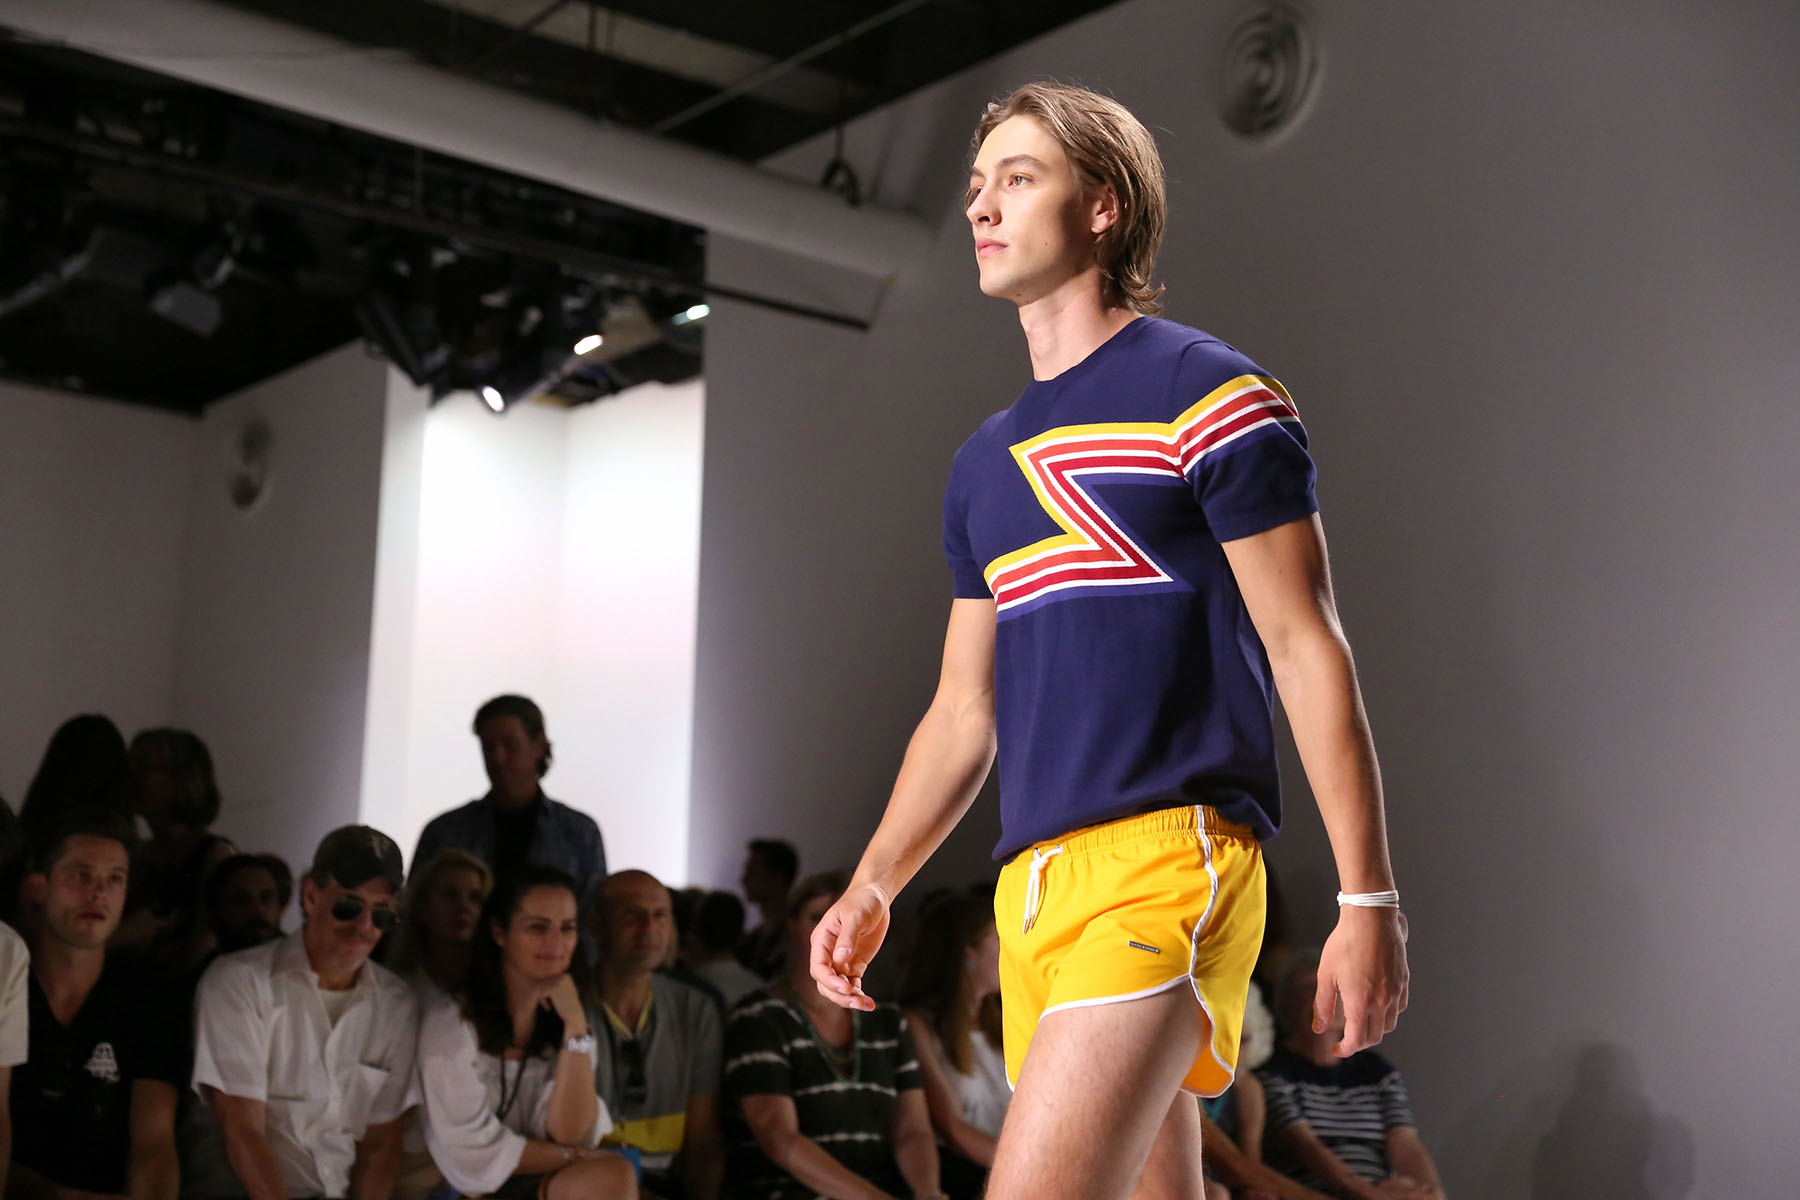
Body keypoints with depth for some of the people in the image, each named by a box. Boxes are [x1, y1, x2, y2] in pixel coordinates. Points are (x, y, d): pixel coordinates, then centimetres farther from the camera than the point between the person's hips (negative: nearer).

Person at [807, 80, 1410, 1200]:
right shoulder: (983, 463, 20)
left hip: (1168, 856, -7)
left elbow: (1308, 650, -5)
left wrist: (1369, 897, -9)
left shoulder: (1209, 394, -1)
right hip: (1031, 886, 8)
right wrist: (872, 887, 13)